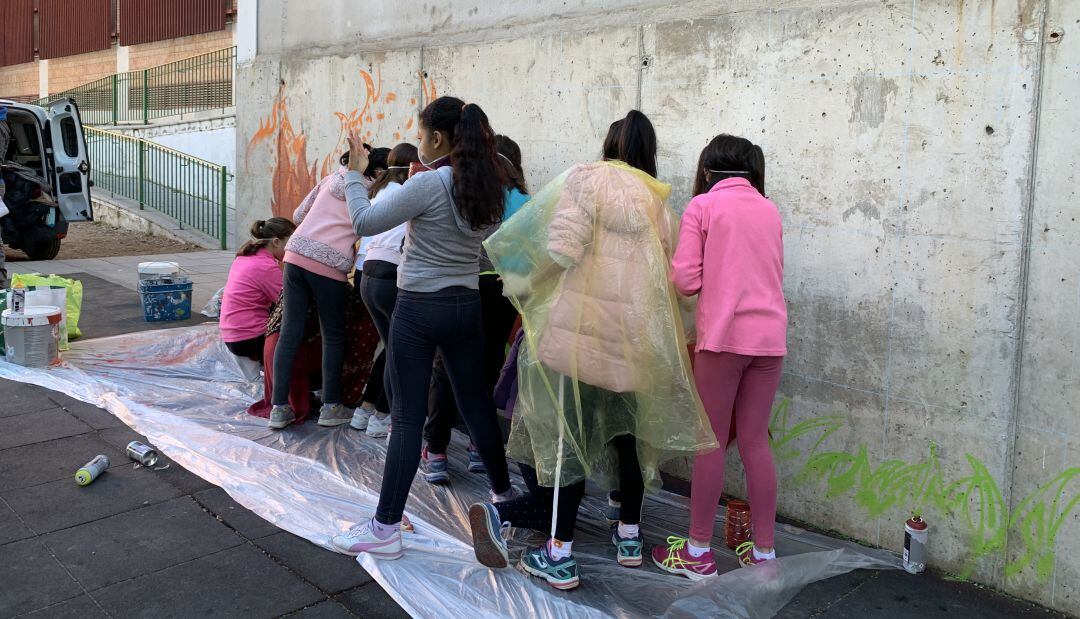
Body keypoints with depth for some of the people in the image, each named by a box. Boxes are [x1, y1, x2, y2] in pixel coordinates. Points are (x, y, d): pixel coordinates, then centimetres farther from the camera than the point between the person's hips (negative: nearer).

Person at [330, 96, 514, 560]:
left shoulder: (428, 185, -17)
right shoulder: (487, 187, 3)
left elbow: (365, 223, -12)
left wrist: (355, 172, 2)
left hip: (419, 310, -6)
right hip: (467, 307, 6)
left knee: (407, 418, -3)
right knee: (476, 404, 19)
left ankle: (386, 528, 4)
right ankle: (503, 492, 33)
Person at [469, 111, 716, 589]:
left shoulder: (585, 179, -3)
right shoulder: (659, 204, 10)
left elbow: (561, 248, -15)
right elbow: (668, 277, 7)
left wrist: (526, 281, 2)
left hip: (579, 326, -4)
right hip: (633, 334, 4)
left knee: (569, 436, 2)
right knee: (628, 429, 19)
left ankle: (560, 556, 6)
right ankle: (629, 535, 30)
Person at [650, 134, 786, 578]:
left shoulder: (702, 206, -2)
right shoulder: (770, 210, 13)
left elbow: (685, 280, -6)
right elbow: (775, 275, 17)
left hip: (723, 336, -4)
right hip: (770, 336, 5)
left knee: (712, 443, 4)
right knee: (755, 442, 11)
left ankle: (698, 552, 14)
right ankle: (763, 552, 18)